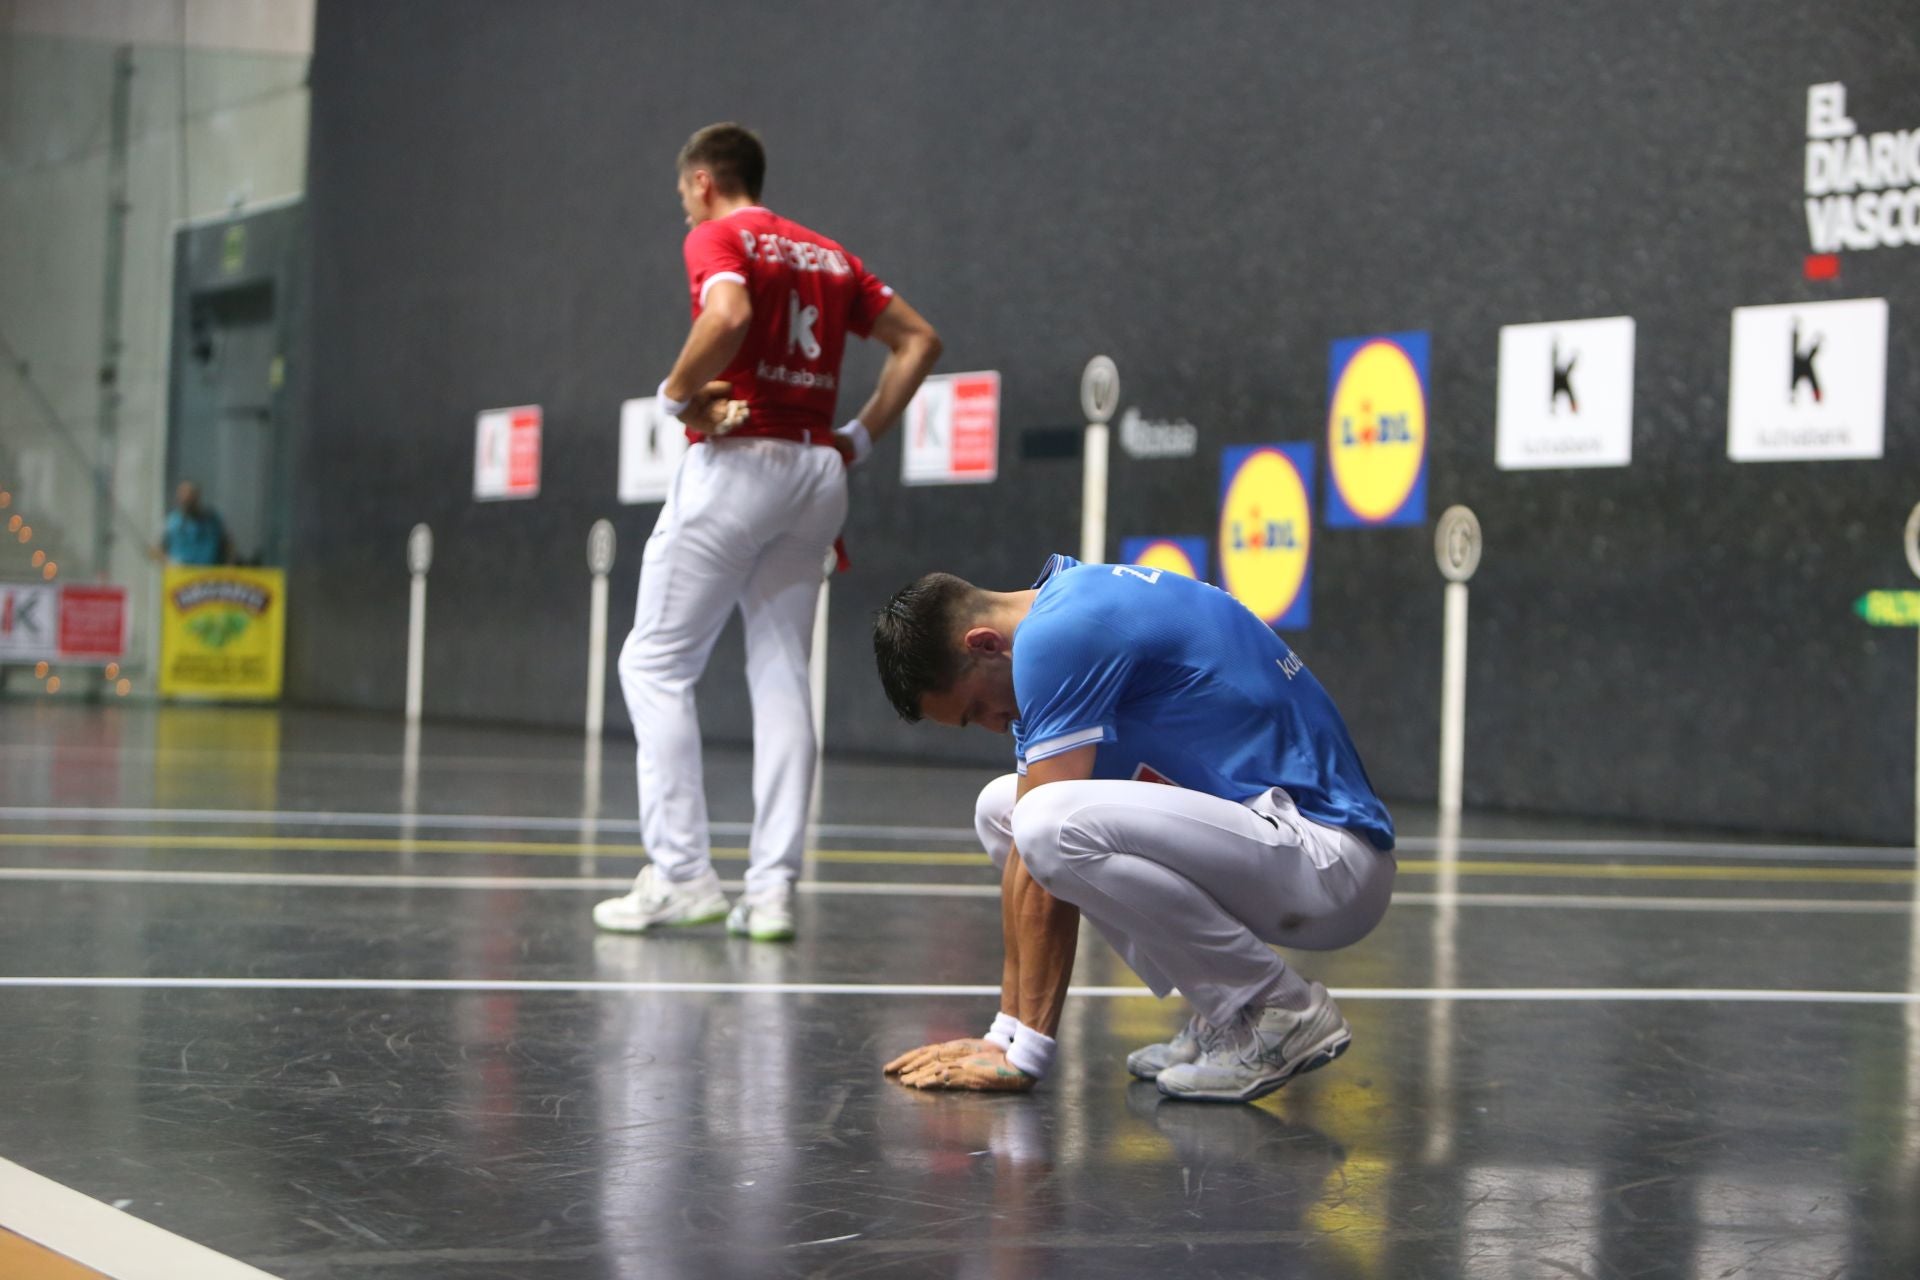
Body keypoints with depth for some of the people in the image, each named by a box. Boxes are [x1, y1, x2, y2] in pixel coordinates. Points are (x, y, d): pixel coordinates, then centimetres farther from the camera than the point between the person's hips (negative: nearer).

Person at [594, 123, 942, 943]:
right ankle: (772, 888, 1)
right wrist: (861, 437, 13)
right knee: (781, 675, 7)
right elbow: (918, 339, 18)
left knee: (656, 663, 2)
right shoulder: (827, 254, 18)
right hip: (817, 468, 7)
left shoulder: (717, 237, -3)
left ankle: (680, 873, -4)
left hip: (737, 464, -7)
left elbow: (728, 316, -24)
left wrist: (676, 391, -9)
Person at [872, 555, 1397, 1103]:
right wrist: (1003, 1034, 10)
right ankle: (1227, 1014, 9)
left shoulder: (1056, 632, -16)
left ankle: (1284, 1012, -10)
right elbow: (1023, 849, 13)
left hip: (1332, 866, -10)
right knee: (999, 809, 10)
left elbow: (1045, 841, -17)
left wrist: (1023, 1053, -14)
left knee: (1053, 822, -28)